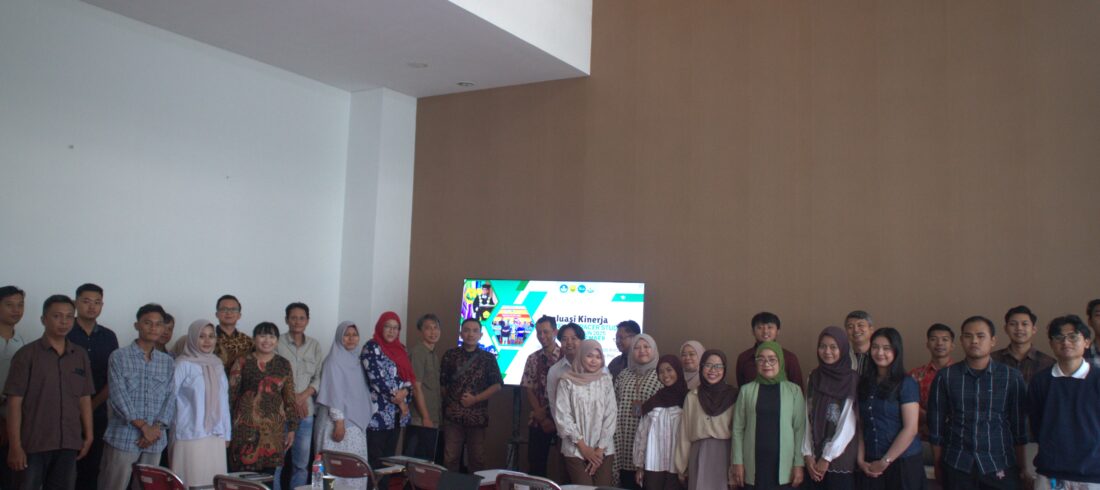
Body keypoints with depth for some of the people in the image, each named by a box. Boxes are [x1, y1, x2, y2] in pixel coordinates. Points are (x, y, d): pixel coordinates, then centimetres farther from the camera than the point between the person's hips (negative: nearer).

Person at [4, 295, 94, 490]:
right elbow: (15, 402, -7)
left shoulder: (81, 356, 7)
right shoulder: (27, 354, -4)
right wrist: (15, 445, -11)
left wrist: (88, 436, 7)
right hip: (34, 443, -3)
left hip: (69, 443, 4)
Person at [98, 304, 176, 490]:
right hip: (123, 438, -3)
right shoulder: (119, 357, 0)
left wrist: (157, 427, -9)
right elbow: (118, 395, -8)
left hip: (155, 440, 4)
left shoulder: (167, 362, 12)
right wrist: (142, 425, -13)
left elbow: (171, 397, 6)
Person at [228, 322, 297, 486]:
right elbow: (231, 394, 1)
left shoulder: (284, 365, 8)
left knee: (270, 476, 5)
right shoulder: (242, 362, 2)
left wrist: (292, 428, 7)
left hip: (275, 428, 2)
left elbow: (290, 399, 10)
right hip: (247, 426, -2)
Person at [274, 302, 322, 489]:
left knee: (302, 462, 8)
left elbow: (318, 377, 8)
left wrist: (304, 395, -8)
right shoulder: (277, 343, -4)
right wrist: (291, 398, -11)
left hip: (305, 410, 4)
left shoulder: (315, 345, 9)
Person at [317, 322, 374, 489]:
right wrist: (339, 422, -18)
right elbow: (334, 393, -14)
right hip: (340, 421, -7)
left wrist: (366, 416, 11)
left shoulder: (356, 360, 13)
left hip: (357, 422, 7)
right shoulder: (334, 360, -8)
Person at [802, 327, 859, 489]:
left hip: (841, 459, -4)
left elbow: (848, 425, -10)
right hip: (815, 459, 4)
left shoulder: (852, 380, -7)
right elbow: (808, 417, 4)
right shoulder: (814, 377, 6)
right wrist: (807, 454, -4)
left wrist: (827, 457, -10)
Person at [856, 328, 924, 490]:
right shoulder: (864, 382, 6)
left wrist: (885, 462, -12)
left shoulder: (906, 384, -8)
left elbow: (910, 429, -13)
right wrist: (860, 459, -4)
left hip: (903, 462, -4)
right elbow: (860, 425, 6)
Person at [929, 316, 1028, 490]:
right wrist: (938, 466, 5)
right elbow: (936, 424, 5)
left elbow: (1020, 425, 3)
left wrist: (1021, 468, 2)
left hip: (1000, 468, 0)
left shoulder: (1012, 377, 1)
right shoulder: (945, 377, 0)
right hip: (957, 467, 0)